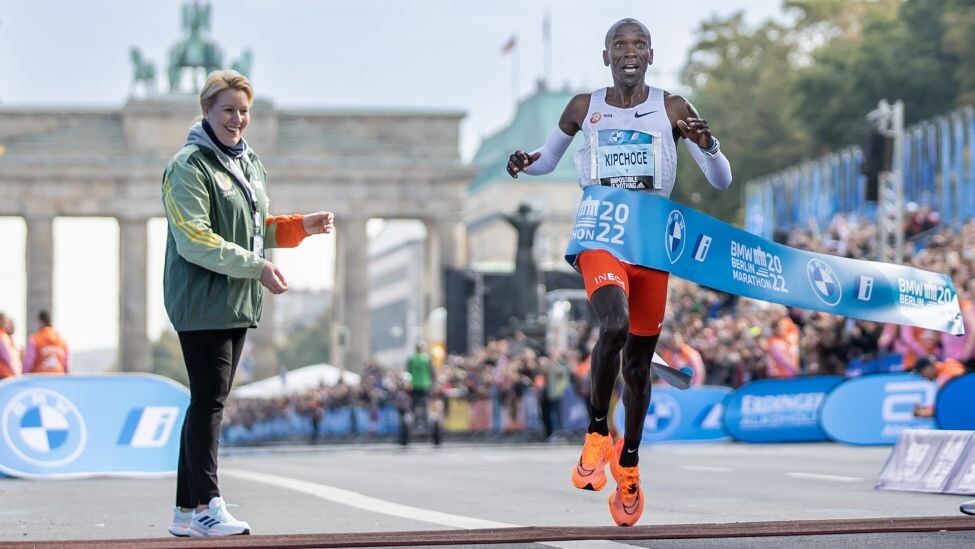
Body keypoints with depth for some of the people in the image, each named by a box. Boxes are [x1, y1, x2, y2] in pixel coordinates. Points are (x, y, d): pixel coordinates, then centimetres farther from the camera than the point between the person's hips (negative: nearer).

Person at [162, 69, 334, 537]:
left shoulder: (250, 164, 17)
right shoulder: (189, 167, -10)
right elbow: (194, 240, -17)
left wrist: (300, 226, 7)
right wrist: (257, 266, -21)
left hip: (238, 304, 8)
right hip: (202, 301, -8)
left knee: (210, 402, 10)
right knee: (209, 401, -10)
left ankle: (187, 511, 15)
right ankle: (206, 506, -6)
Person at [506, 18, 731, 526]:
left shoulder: (672, 108, 3)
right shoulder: (583, 108, 5)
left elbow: (722, 181, 2)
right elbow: (547, 160, 20)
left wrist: (708, 145, -19)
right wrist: (525, 163, -4)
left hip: (653, 241, 1)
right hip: (599, 235, -1)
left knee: (639, 359, 9)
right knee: (615, 326, -30)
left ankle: (628, 464, 30)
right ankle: (597, 432, -8)